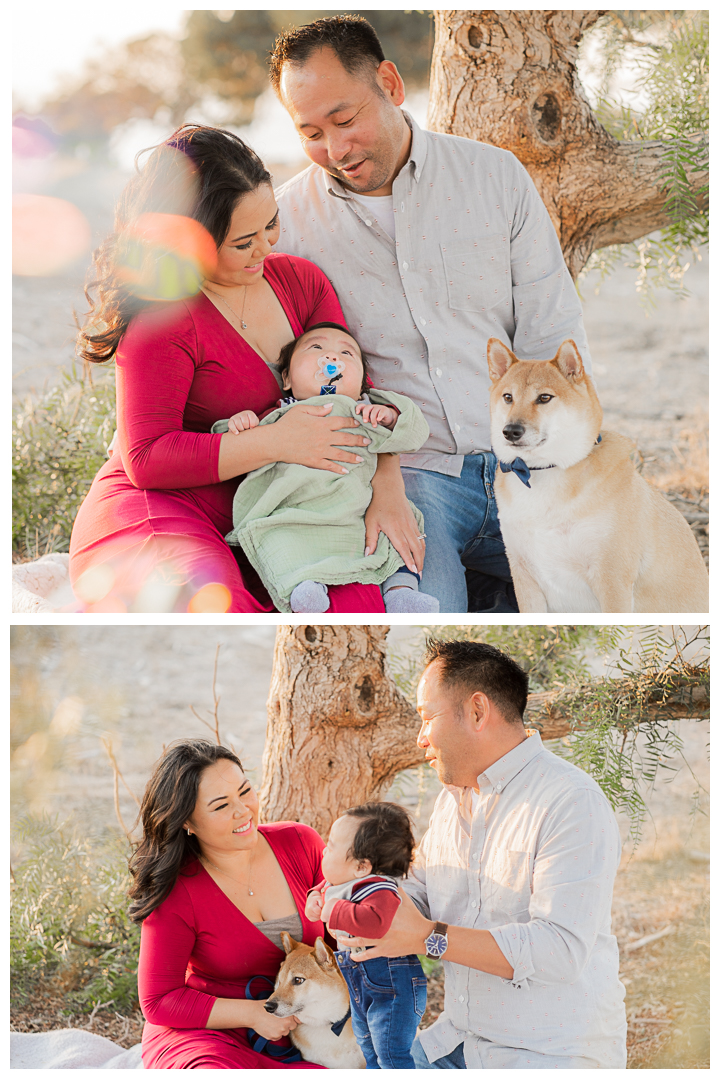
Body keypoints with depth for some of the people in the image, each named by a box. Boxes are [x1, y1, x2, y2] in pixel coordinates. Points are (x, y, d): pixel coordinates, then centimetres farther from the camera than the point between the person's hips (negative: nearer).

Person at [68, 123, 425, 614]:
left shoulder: (300, 280, 6)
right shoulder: (163, 318, -15)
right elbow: (147, 458, -18)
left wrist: (387, 488, -10)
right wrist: (276, 443, -23)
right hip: (155, 513, -6)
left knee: (362, 603, -20)